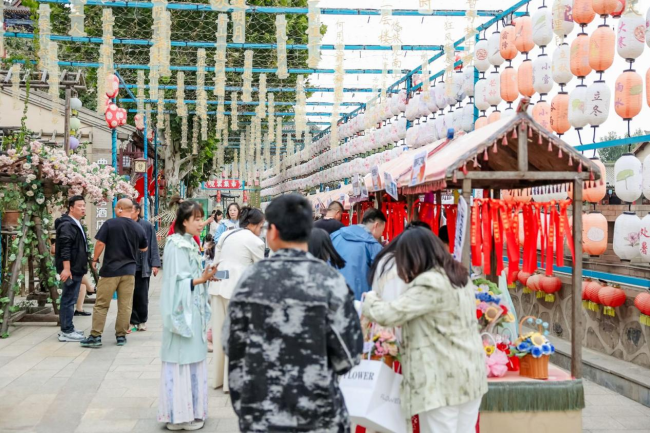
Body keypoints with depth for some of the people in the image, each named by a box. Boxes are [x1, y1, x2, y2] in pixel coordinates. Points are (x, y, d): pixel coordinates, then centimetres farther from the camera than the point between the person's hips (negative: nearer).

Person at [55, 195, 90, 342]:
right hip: (70, 269, -10)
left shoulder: (76, 224, 18)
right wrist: (66, 268, -27)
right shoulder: (67, 224, -15)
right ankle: (66, 332, -4)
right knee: (68, 300, -7)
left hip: (76, 268, 10)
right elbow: (65, 248, -23)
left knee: (70, 299, 14)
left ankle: (68, 328, 21)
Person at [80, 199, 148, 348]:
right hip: (129, 270, 3)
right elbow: (144, 248, 15)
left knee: (101, 304, 3)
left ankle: (95, 336, 3)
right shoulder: (138, 228, 3)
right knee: (125, 305, 8)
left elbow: (100, 243, -10)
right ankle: (121, 335, 11)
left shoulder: (110, 224, -8)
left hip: (110, 269, -3)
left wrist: (95, 259, 5)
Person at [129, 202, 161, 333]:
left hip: (143, 267, 0)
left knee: (141, 296, 10)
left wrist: (155, 264, -5)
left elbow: (153, 246, 0)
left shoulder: (147, 226, -3)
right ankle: (133, 321, 16)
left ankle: (142, 320, 24)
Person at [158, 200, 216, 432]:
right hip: (182, 311, -9)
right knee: (180, 361, -2)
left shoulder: (190, 244, 13)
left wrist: (205, 276, 2)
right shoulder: (175, 245, -14)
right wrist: (201, 279, -23)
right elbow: (176, 282, -17)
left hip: (194, 311, 9)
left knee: (192, 359, 12)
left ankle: (190, 410, 20)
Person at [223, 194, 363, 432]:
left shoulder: (250, 278, -5)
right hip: (317, 412, -2)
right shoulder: (330, 280, -13)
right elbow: (349, 352, -9)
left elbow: (232, 344, 2)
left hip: (259, 413, 2)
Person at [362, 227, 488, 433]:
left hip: (442, 378, -9)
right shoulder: (459, 275, 11)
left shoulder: (430, 283, -19)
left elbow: (388, 314, -20)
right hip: (469, 373, 9)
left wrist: (370, 300, 0)